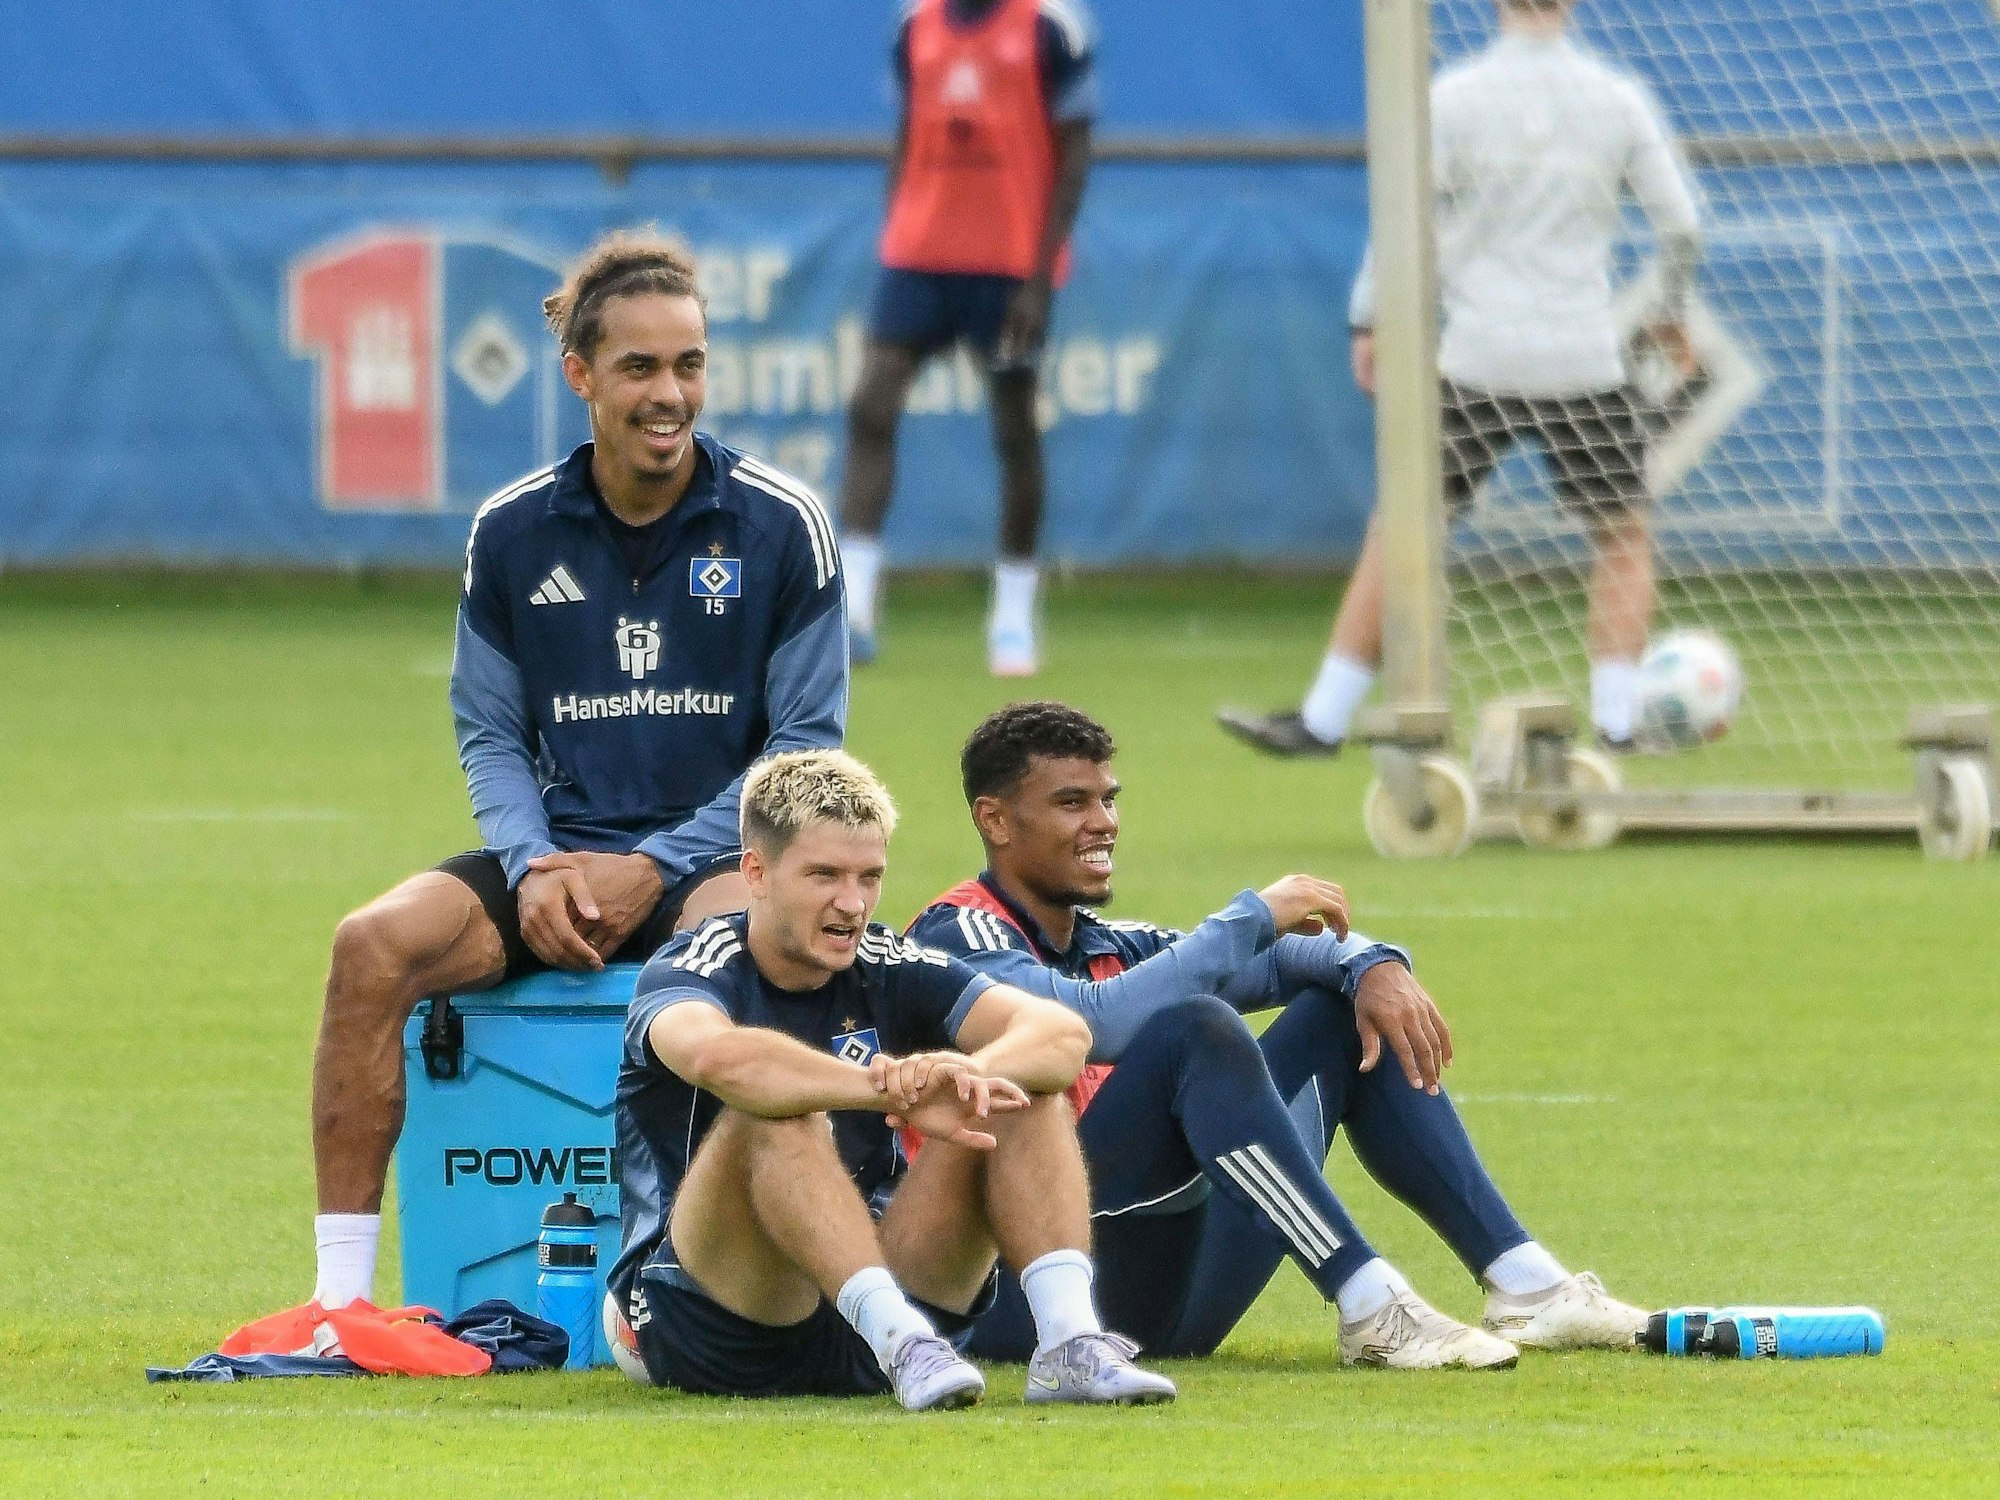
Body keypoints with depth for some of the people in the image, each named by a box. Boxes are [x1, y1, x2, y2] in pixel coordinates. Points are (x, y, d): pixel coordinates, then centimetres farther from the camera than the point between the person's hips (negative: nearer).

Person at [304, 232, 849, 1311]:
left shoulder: (780, 526, -2)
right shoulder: (512, 533, 5)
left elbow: (808, 739, -3)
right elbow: (489, 734, 11)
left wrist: (652, 869, -12)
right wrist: (533, 869, -10)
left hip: (720, 858, -3)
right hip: (561, 855, 3)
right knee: (374, 946, -23)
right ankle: (339, 1296, -23)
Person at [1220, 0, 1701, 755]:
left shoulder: (1452, 98, -4)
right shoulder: (1620, 99, 1)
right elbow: (1681, 225, 5)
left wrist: (1370, 322, 4)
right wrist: (1671, 315, 21)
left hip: (1477, 360, -1)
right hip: (1585, 365, 1)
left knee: (1399, 532, 7)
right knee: (1624, 537, 17)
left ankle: (1323, 719, 7)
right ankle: (1618, 716, 8)